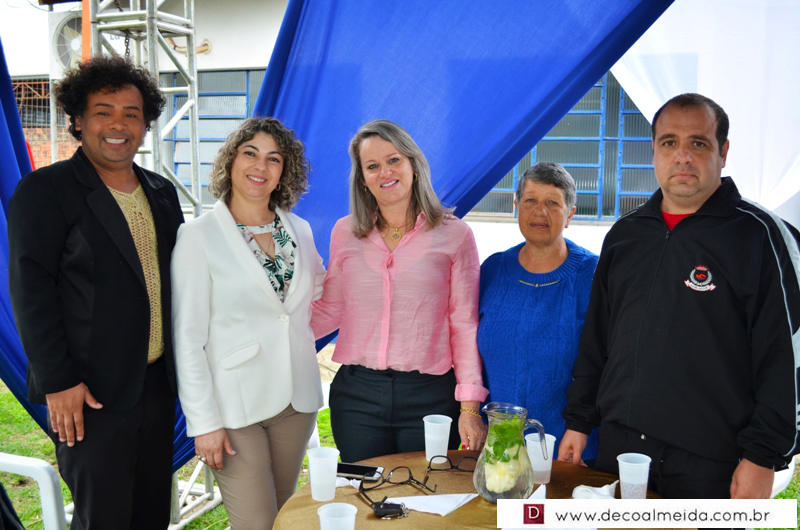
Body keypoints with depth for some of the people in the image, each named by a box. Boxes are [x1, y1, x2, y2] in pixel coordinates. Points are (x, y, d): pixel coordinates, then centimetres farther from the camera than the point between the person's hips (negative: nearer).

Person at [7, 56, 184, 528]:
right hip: (91, 394, -6)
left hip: (158, 383, 6)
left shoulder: (161, 193, 11)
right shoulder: (45, 190, -7)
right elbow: (31, 291, -11)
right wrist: (58, 382, -15)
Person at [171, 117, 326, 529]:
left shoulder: (299, 231, 6)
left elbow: (319, 290, 27)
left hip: (296, 400, 5)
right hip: (235, 404, -5)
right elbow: (188, 336, -9)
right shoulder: (198, 236, -7)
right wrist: (204, 422, -11)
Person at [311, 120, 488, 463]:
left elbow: (465, 325, -1)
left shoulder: (454, 235, -1)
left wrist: (470, 407, -4)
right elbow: (329, 311, 12)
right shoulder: (345, 233, 6)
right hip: (357, 394, 2)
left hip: (429, 396, -2)